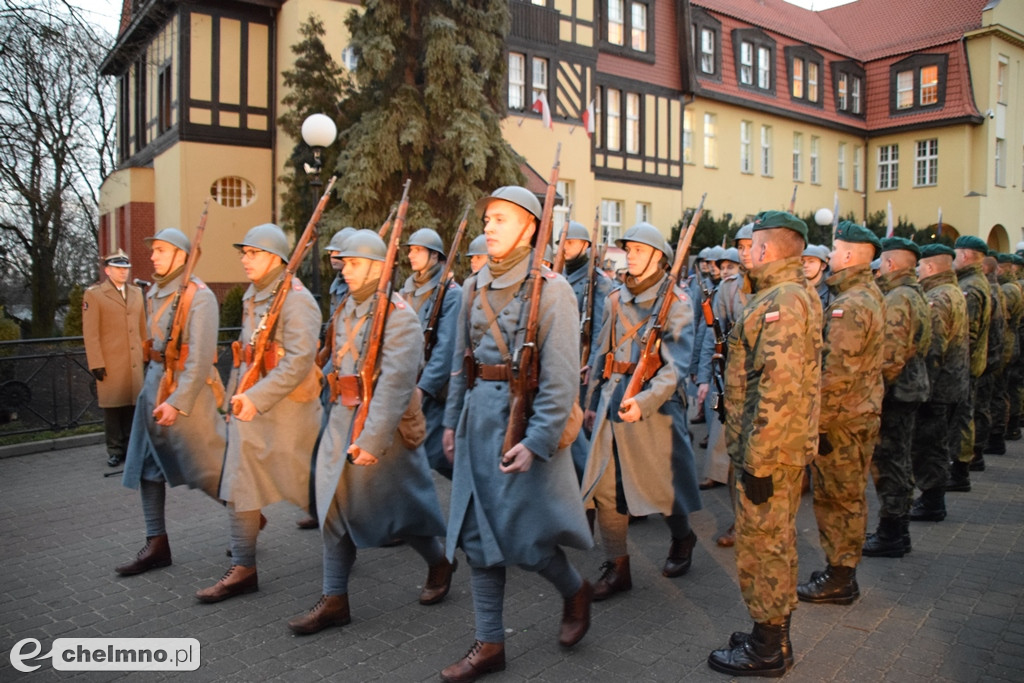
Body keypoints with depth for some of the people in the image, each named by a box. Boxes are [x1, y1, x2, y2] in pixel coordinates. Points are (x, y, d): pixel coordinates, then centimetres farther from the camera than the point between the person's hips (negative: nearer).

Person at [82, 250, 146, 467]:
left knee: (132, 405, 5)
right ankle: (115, 450, 14)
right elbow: (90, 333, -5)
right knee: (112, 407, 4)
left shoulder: (136, 293, 14)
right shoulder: (93, 294, -1)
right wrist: (96, 364, -9)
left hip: (135, 362, 4)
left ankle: (130, 446, 16)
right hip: (110, 363, -4)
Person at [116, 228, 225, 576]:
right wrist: (154, 389, 14)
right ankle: (157, 545, 18)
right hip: (154, 384, 8)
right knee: (147, 467, 9)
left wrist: (177, 402, -22)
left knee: (207, 471, -1)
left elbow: (201, 357, -19)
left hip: (187, 389, -8)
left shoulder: (198, 296, -14)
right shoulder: (154, 294, 11)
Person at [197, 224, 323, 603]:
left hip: (287, 410, -8)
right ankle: (243, 569, 18)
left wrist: (258, 397, -29)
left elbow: (300, 359, -25)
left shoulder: (296, 299, -15)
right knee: (239, 487, 8)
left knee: (308, 486, 6)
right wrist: (237, 394, 18)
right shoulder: (252, 297, 12)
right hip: (250, 406, 8)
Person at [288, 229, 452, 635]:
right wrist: (343, 423, 16)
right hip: (342, 419, 7)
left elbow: (395, 385, -24)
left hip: (383, 424, -7)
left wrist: (372, 440, -27)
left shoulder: (399, 316, -17)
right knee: (336, 508, 7)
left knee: (397, 506, 6)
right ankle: (334, 600, 16)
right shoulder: (347, 309, 8)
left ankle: (440, 562, 34)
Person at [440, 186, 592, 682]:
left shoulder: (551, 290, -10)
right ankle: (489, 643, 22)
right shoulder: (474, 288, 10)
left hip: (525, 420, -6)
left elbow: (561, 377, -15)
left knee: (522, 533, -1)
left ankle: (575, 590, 31)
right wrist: (451, 420, 15)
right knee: (477, 533, 8)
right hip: (478, 418, 6)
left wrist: (536, 441, -21)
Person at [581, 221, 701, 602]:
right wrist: (594, 402, 17)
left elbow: (676, 363, -15)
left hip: (655, 405, -5)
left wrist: (645, 401, -27)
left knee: (663, 484, 8)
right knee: (605, 487, 2)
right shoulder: (615, 301, 12)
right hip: (612, 405, 5)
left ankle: (682, 540, 38)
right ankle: (617, 567, 14)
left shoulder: (675, 301, -5)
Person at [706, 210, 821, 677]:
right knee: (777, 541, 19)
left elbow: (779, 388, -27)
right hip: (790, 446, 10)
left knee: (762, 544, 2)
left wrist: (757, 460, -24)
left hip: (768, 450, -10)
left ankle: (766, 652, 16)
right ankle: (774, 636, 33)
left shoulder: (782, 301, -20)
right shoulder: (799, 295, 13)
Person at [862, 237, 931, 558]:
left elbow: (889, 356, -25)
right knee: (899, 461, 17)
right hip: (910, 387, 10)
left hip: (894, 391, -10)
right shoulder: (915, 294, 14)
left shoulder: (896, 299, -18)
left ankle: (890, 537, 8)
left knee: (887, 463, -1)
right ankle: (898, 531, 28)